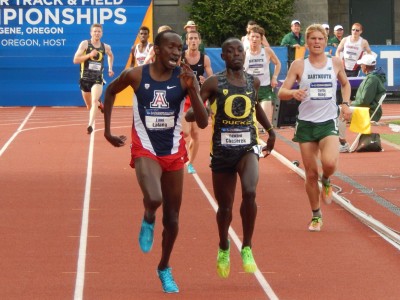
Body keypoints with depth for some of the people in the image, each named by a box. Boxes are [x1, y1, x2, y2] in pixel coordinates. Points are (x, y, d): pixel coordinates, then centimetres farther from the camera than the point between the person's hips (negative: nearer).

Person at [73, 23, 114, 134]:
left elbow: (110, 55, 29)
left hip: (98, 79, 0)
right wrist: (89, 55, -23)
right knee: (89, 106, 15)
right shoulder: (85, 44, -6)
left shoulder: (105, 47, 4)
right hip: (85, 78, 0)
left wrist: (110, 68, 19)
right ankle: (99, 104, 51)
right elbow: (75, 60, -13)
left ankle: (90, 125, -31)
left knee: (94, 101, -23)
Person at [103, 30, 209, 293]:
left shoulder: (185, 78, -8)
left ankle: (164, 268, 32)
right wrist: (108, 130, 11)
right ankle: (148, 221, 8)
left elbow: (203, 122, -13)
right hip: (145, 150, -3)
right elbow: (111, 92, 12)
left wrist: (192, 89, -26)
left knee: (172, 216, 10)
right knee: (154, 199, -30)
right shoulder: (136, 75, -10)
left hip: (174, 152, 3)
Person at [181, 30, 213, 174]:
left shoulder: (205, 59, -1)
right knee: (185, 132, -16)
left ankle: (190, 163, 19)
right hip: (183, 98, -2)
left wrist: (205, 81, -21)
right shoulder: (180, 57, -5)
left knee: (195, 132, 4)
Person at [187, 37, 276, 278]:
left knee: (250, 192, -26)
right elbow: (192, 113, -11)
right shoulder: (214, 83, -5)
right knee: (225, 205, 10)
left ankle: (247, 249, -10)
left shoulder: (253, 82, 6)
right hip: (222, 150, -1)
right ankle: (224, 250, 39)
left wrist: (270, 130, 29)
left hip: (248, 147, 1)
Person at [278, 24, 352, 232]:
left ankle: (326, 181, 12)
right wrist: (293, 93, -25)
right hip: (306, 123, 0)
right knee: (311, 174, 4)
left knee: (329, 163, -25)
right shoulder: (299, 65, -1)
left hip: (329, 122, 0)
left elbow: (345, 84, 23)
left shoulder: (336, 63, 3)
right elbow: (281, 92, -3)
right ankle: (316, 216, 22)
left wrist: (345, 104, 6)